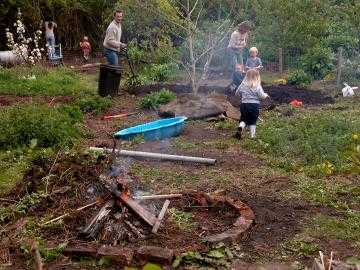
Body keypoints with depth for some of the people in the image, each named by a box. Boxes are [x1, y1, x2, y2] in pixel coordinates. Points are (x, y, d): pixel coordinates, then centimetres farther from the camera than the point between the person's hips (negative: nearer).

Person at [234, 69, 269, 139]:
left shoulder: (243, 85, 0)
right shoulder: (257, 86, -11)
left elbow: (237, 93, 8)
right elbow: (262, 96, -13)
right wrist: (266, 95, 9)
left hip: (244, 105, 2)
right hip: (254, 105, -2)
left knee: (243, 119, 17)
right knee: (253, 121, 12)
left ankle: (240, 128, -11)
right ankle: (252, 135, 11)